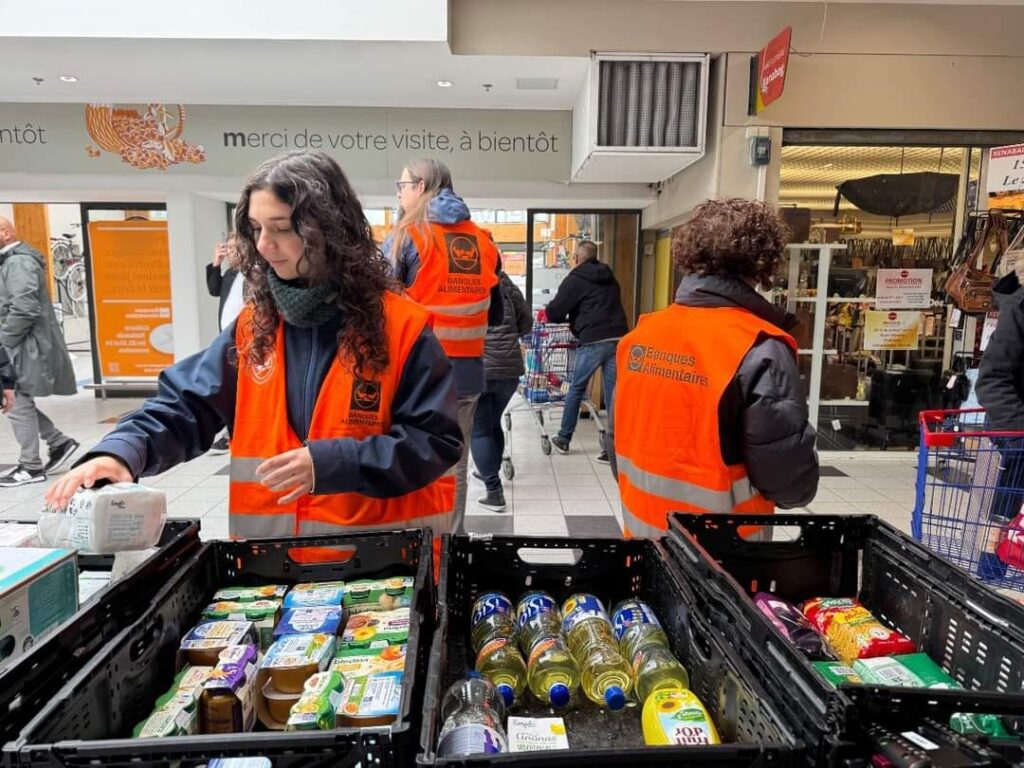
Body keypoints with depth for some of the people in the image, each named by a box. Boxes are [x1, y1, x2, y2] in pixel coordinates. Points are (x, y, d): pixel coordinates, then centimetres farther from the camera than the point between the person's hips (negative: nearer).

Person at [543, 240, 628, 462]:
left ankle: (563, 439, 22)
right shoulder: (610, 278, 22)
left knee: (576, 389, 10)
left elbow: (554, 311, 0)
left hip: (594, 341, -5)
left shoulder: (575, 279, 1)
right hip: (618, 338, 5)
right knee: (614, 394, 5)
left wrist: (546, 314, 24)